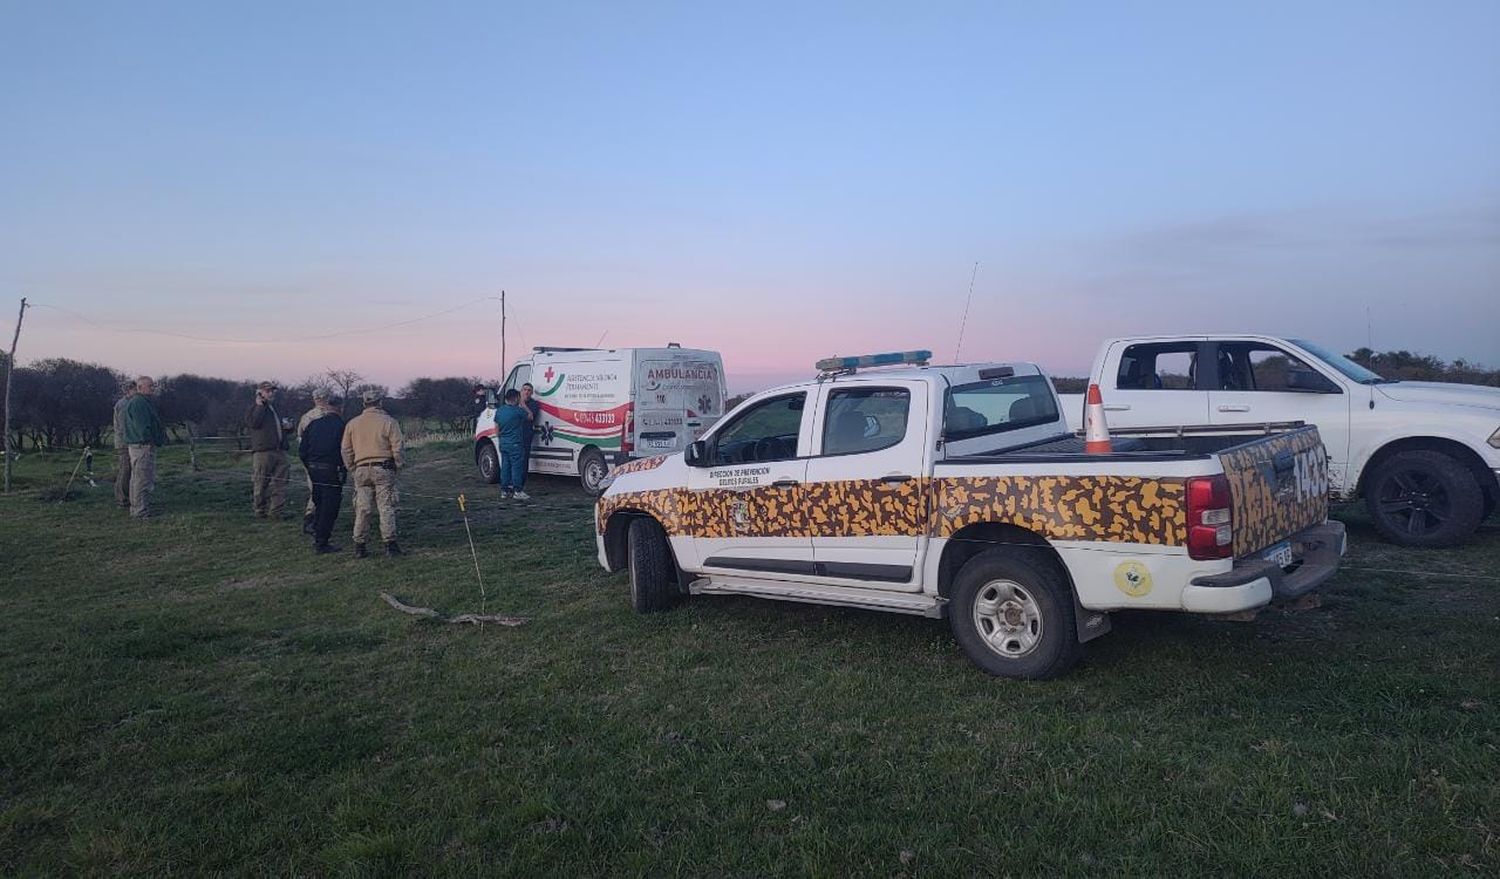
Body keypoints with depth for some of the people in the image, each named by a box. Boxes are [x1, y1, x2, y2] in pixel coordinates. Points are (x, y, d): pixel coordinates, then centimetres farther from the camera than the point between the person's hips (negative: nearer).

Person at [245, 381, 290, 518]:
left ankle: (276, 511, 2)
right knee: (261, 484, 0)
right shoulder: (255, 407, 2)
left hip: (280, 451, 7)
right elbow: (252, 422, -17)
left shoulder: (275, 408, 24)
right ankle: (259, 511, 10)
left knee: (280, 482, 0)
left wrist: (288, 426, 18)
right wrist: (260, 406, -14)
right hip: (262, 452, -6)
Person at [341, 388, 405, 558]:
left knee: (362, 508, 7)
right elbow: (397, 448, -7)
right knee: (386, 507, 0)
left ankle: (359, 546, 10)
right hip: (383, 469, -3)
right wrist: (399, 467, 5)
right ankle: (390, 545, -1)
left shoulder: (352, 423, 8)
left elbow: (346, 450, 10)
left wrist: (352, 469, 19)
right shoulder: (388, 422, -4)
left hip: (361, 470, 3)